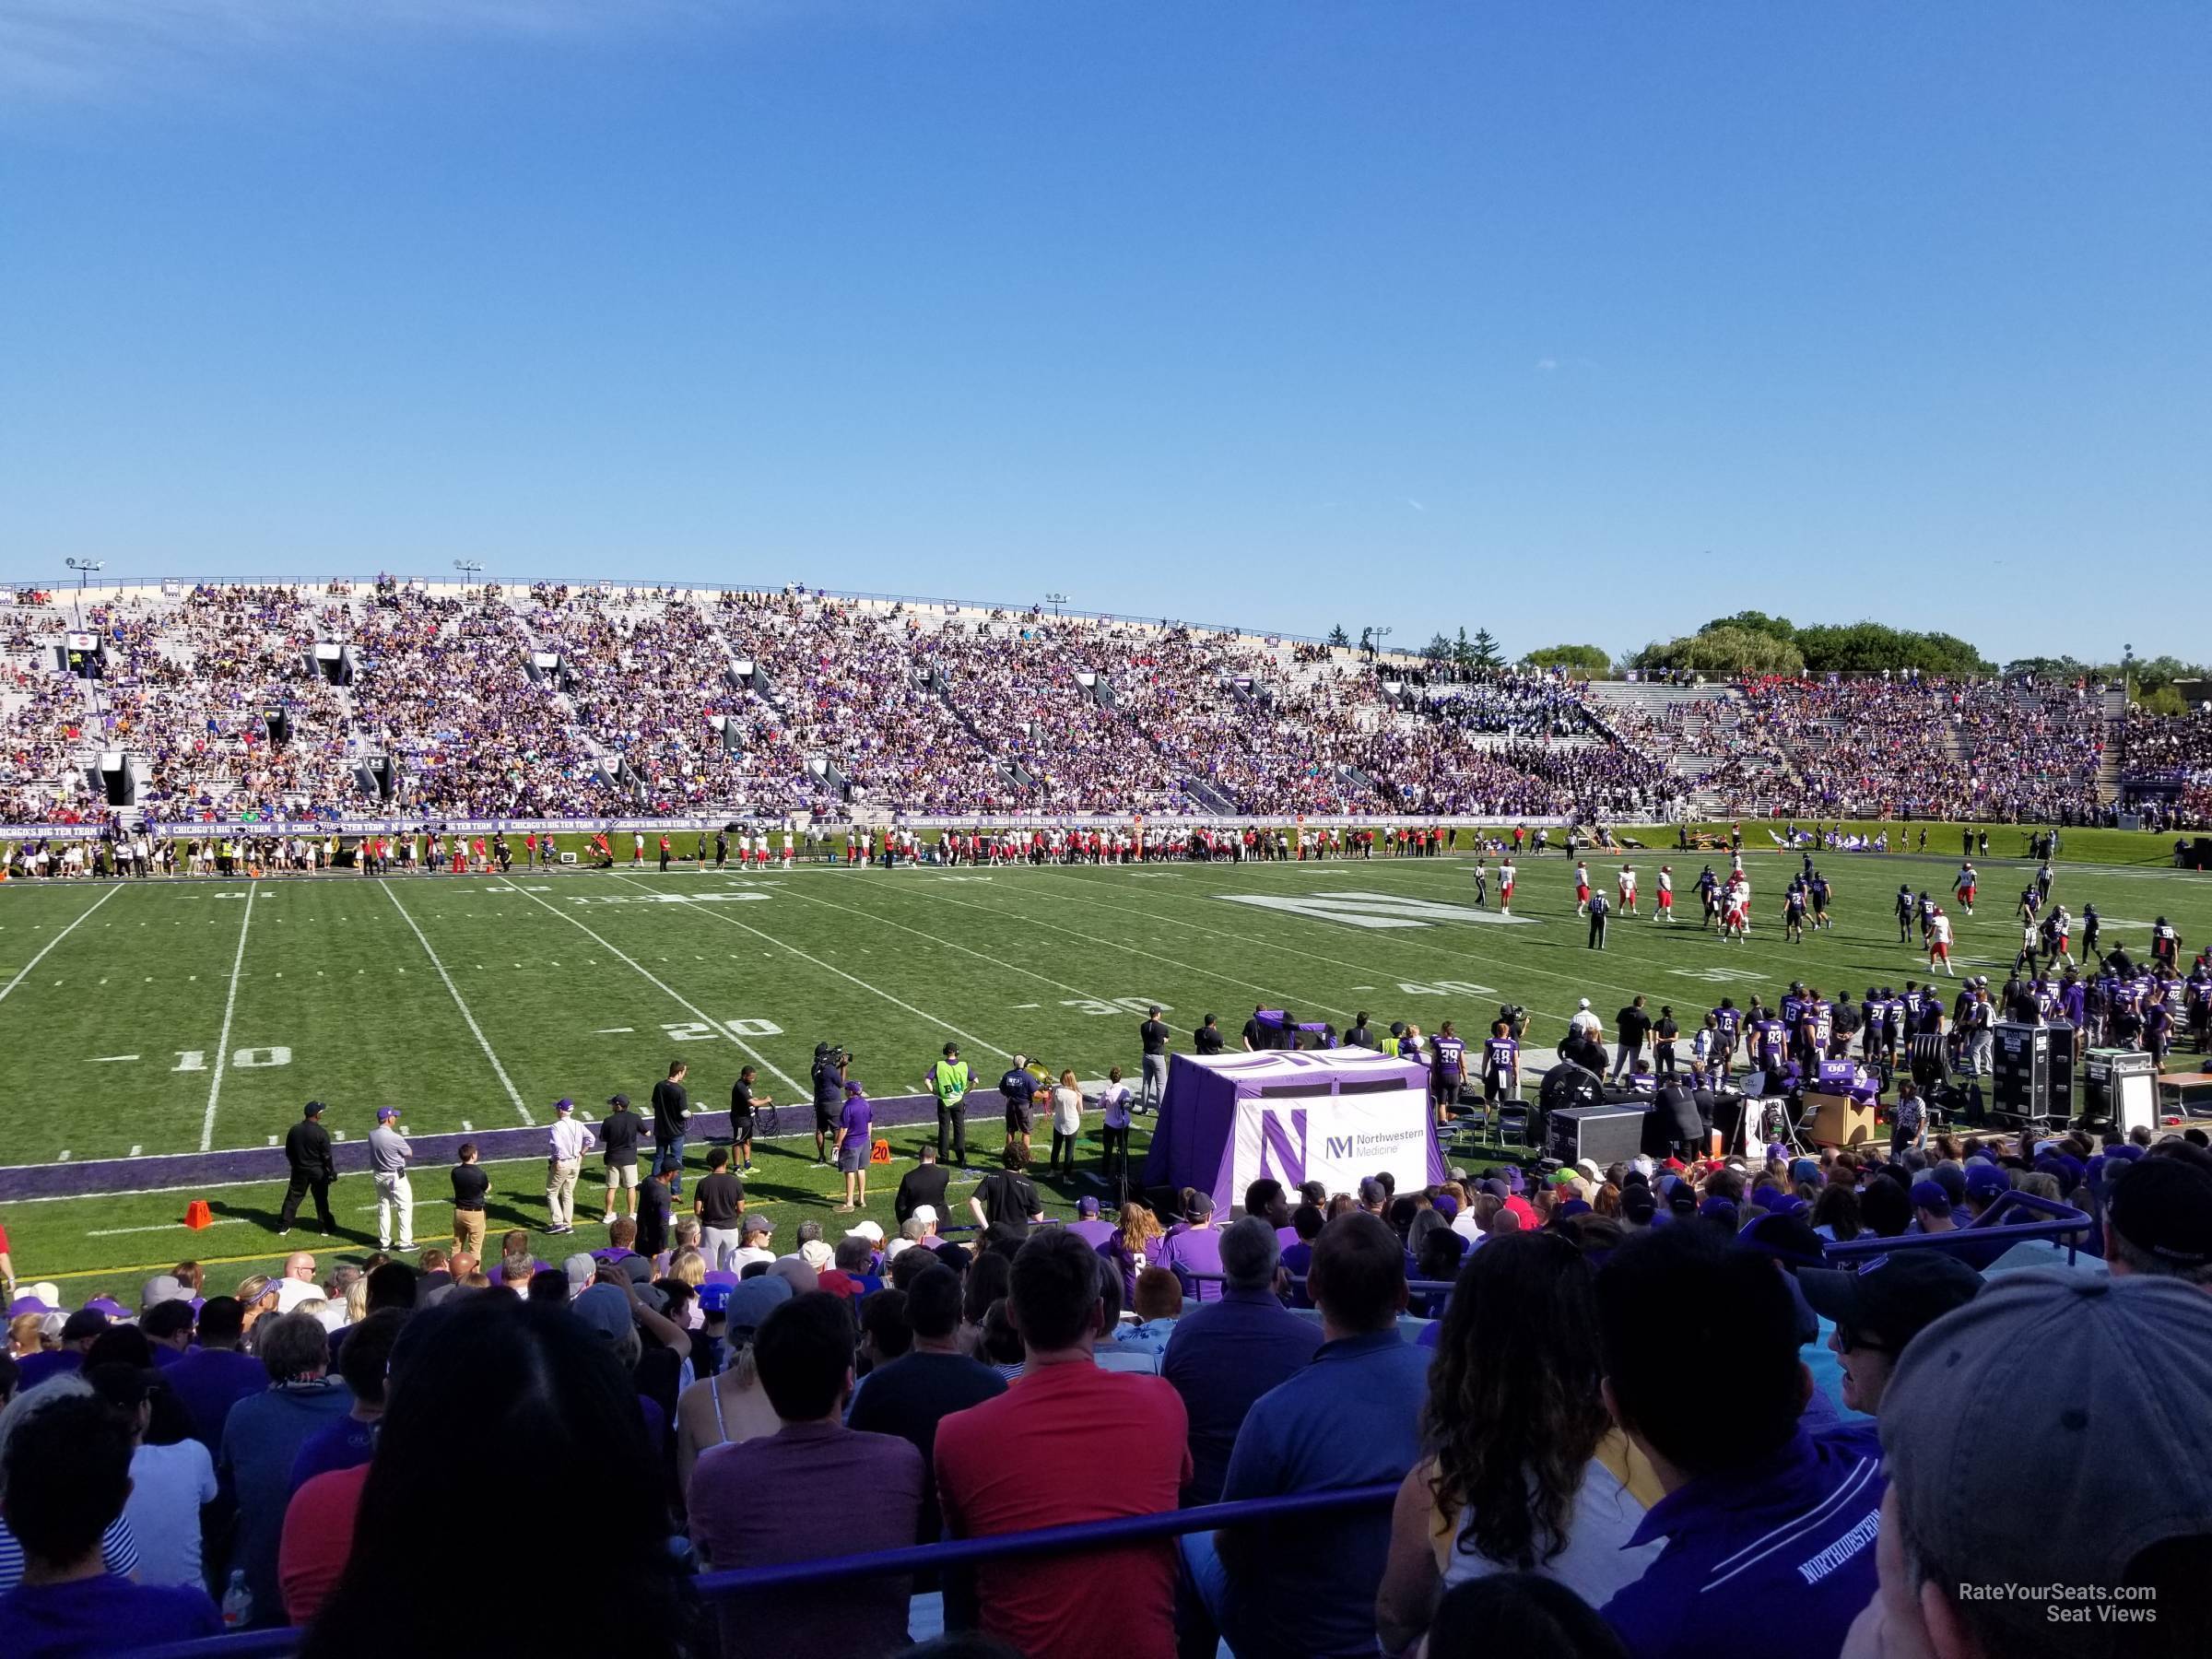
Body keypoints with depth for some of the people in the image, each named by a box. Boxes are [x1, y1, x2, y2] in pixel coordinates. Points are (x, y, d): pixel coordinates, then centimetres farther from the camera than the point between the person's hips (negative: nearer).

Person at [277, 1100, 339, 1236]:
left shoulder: (294, 1130, -5)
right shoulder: (321, 1133, -18)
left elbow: (288, 1152, 5)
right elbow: (327, 1156, -14)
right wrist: (331, 1172, -3)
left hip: (299, 1171, 3)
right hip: (318, 1171, -3)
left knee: (292, 1197, 13)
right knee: (321, 1199, 10)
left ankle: (283, 1227, 14)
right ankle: (325, 1227, 17)